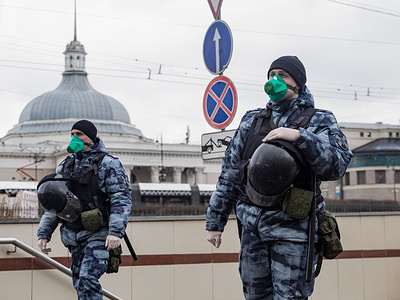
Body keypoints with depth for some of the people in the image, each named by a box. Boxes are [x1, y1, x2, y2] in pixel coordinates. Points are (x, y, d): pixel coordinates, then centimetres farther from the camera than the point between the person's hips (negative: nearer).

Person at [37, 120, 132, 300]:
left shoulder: (108, 164, -5)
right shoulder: (65, 166, 14)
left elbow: (122, 199, -13)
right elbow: (52, 204, 19)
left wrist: (116, 231, -25)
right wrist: (43, 234, 12)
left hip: (99, 234, -6)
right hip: (74, 236, 7)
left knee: (87, 279, -20)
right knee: (80, 284, 7)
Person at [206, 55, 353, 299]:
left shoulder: (319, 121, 5)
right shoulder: (251, 121, 15)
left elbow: (337, 166, -12)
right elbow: (230, 174, 15)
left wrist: (300, 137, -22)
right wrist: (215, 221, 11)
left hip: (293, 227, -4)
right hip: (252, 225, 4)